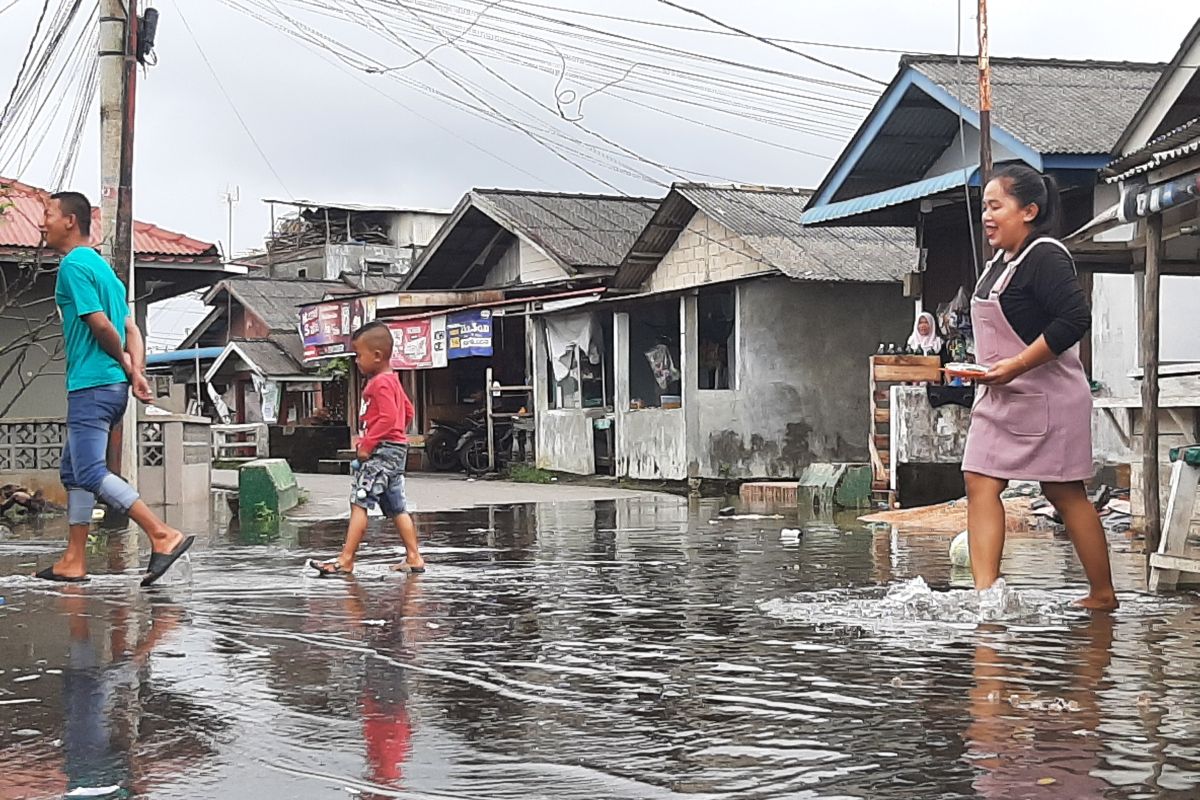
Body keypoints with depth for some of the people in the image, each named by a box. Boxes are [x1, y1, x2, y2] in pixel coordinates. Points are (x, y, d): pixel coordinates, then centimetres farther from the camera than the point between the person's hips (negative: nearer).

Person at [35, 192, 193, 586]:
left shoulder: (73, 265, -10)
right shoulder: (101, 266, 20)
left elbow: (100, 324, -17)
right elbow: (131, 330, 14)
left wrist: (125, 364, 0)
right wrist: (136, 373, 2)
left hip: (91, 386, -10)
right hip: (111, 385, 10)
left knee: (91, 473, -13)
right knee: (72, 470, 14)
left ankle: (164, 536, -21)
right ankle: (74, 562, 16)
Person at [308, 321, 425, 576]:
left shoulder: (380, 383, -15)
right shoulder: (392, 380, 17)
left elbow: (388, 418, -25)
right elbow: (408, 411, 24)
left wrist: (367, 443, -21)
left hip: (382, 450, -11)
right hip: (396, 449, 11)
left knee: (359, 501, -12)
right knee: (396, 507, 13)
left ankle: (346, 560, -14)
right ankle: (414, 558, 13)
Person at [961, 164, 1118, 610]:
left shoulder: (1045, 257, -15)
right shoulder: (1001, 262, 14)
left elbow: (1075, 319, -25)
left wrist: (1016, 366, -25)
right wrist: (987, 366, 10)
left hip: (1046, 396, -9)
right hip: (1002, 397, 9)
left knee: (1065, 493, 0)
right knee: (981, 483, -2)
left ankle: (1104, 594, 13)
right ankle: (985, 590, -7)